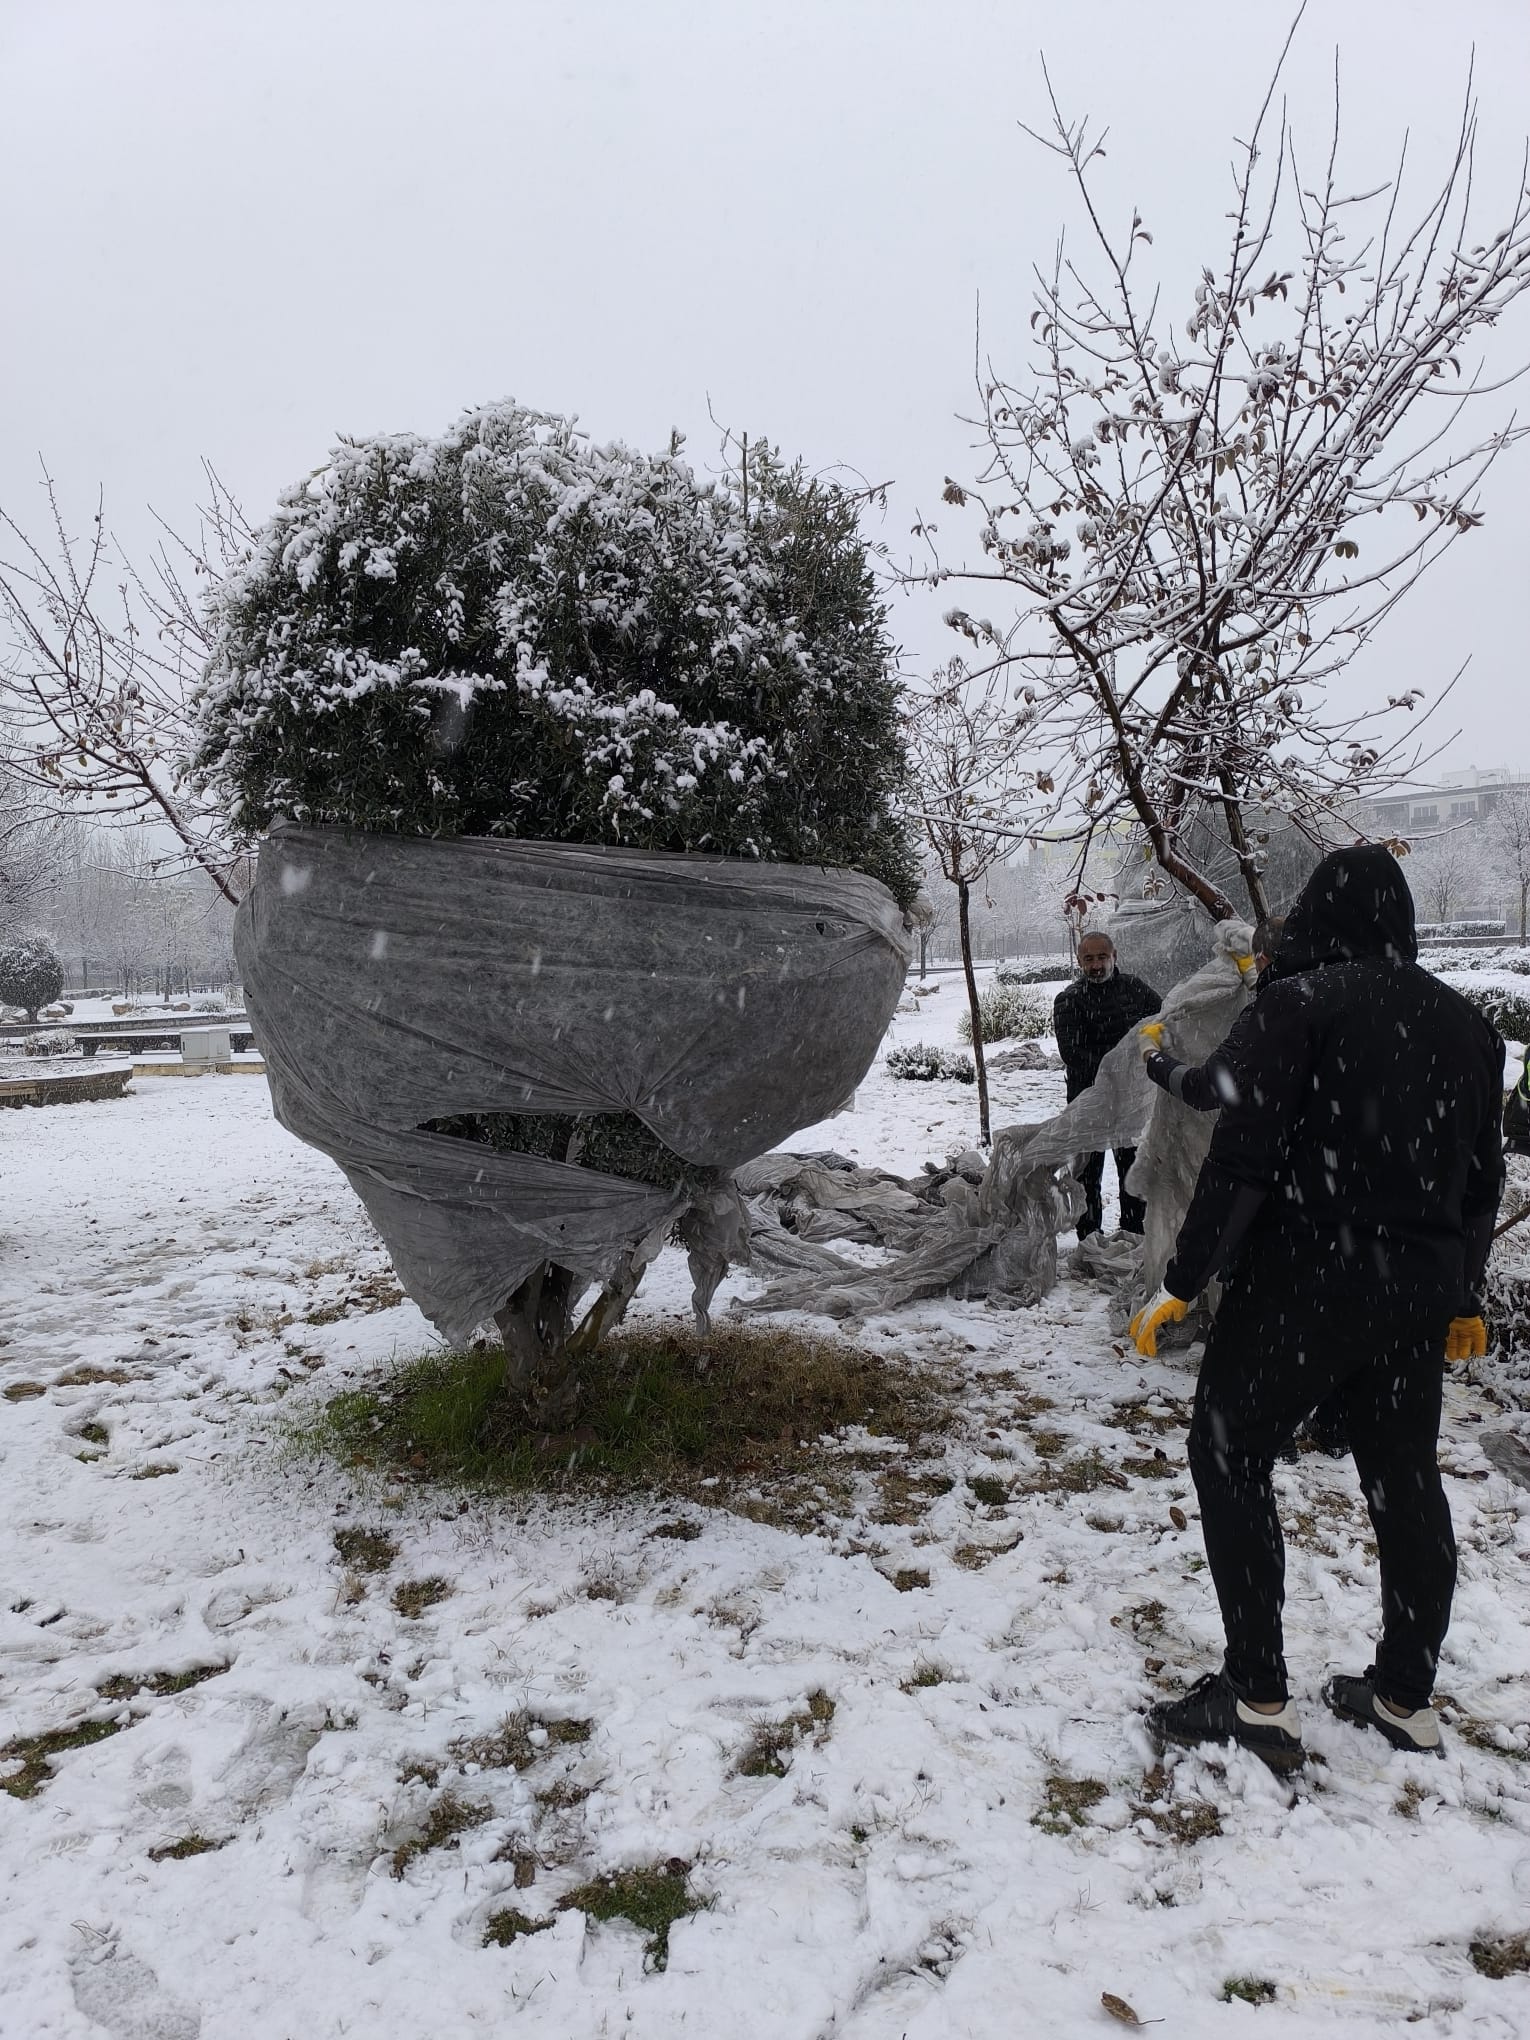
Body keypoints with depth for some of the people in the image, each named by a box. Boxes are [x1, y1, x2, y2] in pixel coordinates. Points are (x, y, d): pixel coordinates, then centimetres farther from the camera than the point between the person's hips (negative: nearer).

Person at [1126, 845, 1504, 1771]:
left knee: (1230, 1456, 5)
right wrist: (1463, 1297, 25)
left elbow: (1244, 1158, -18)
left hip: (1303, 1284, -7)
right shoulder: (1466, 1021, 10)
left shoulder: (1296, 1003, -11)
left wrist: (1182, 1282, -13)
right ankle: (1407, 1697, 27)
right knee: (1405, 1476, 16)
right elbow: (1482, 1177, 15)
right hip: (1418, 1294, 7)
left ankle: (1259, 1698, 7)